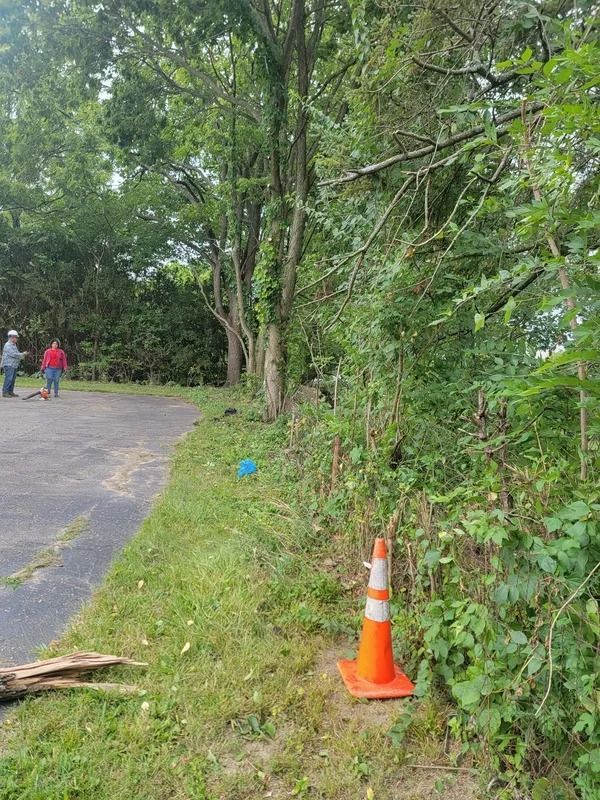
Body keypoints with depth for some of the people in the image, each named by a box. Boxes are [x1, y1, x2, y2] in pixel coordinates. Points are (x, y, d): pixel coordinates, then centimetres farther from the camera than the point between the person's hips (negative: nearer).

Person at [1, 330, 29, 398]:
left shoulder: (14, 345, 20)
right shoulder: (8, 345, -10)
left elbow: (16, 355, 22)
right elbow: (13, 354, -19)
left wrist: (23, 354, 6)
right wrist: (23, 354, -11)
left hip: (14, 365, 9)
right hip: (9, 365, -9)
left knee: (13, 379, 8)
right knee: (8, 379, -12)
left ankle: (10, 392, 13)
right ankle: (5, 392, -10)